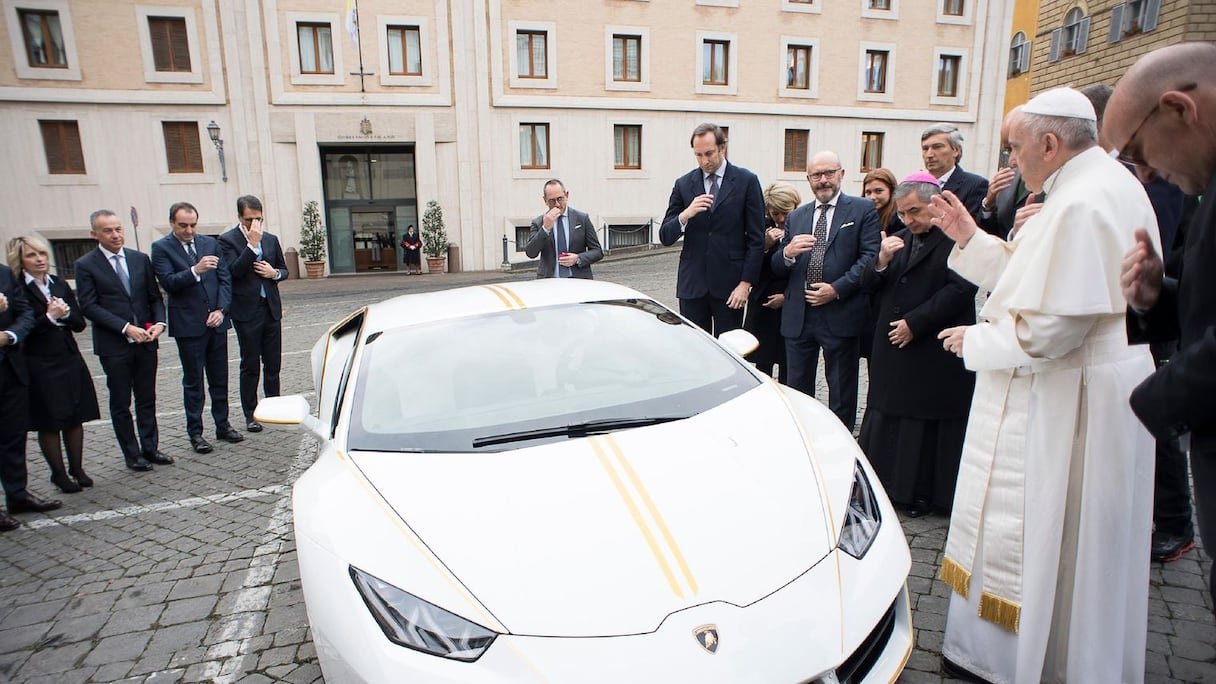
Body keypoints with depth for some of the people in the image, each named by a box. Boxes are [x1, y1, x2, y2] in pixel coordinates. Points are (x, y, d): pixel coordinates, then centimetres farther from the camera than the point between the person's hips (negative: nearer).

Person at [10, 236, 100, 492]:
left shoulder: (60, 285, 8)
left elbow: (80, 324, 7)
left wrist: (65, 313, -11)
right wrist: (50, 317, -21)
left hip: (70, 361, 5)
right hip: (40, 366, -5)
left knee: (75, 418, 10)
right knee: (49, 423, 6)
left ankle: (77, 469, 22)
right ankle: (59, 474, 17)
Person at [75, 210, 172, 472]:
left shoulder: (141, 259, 8)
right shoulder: (85, 265, -3)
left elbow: (155, 297, 10)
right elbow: (89, 306, -9)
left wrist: (159, 322, -8)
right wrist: (126, 328, -17)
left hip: (146, 341, 3)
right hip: (113, 345, -3)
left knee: (147, 400, 11)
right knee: (120, 404, 7)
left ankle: (150, 448, 21)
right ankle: (132, 455, 16)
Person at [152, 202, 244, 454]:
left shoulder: (210, 243, 9)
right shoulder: (161, 248, -2)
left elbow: (225, 279, 6)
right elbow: (168, 282, -13)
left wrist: (221, 310, -6)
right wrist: (195, 270, -28)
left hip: (216, 321, 4)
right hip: (188, 325, -3)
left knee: (220, 378, 11)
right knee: (193, 381, 4)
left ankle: (223, 425, 23)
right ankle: (195, 433, 14)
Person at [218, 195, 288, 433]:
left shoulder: (271, 239, 11)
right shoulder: (228, 240, -4)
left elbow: (284, 269, 18)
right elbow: (234, 270, -17)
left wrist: (274, 273, -4)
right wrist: (253, 244, -21)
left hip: (271, 308, 4)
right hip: (247, 311, -4)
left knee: (273, 363, 10)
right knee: (250, 366, 3)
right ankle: (250, 414, 13)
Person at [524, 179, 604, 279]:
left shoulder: (582, 218, 7)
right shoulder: (538, 222, 8)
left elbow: (598, 252, 8)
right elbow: (530, 253, -5)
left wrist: (578, 259, -9)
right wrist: (545, 228, -14)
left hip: (578, 280, -1)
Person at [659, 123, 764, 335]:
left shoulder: (746, 181, 1)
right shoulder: (683, 184, 7)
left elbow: (756, 239, 0)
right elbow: (665, 237, 3)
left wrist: (746, 283, -7)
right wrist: (686, 214, -16)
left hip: (730, 285, -2)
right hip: (692, 284, 2)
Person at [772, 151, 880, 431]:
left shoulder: (862, 210, 2)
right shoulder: (797, 216, 14)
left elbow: (871, 257, -8)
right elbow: (777, 268, 10)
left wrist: (838, 289, -17)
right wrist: (788, 253, -13)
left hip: (840, 314, -4)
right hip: (798, 315, 4)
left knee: (841, 390, 9)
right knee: (797, 387, 12)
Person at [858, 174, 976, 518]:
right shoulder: (899, 240, 13)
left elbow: (960, 290, -16)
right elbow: (868, 285, 9)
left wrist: (915, 323, -16)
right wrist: (882, 262, -10)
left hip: (937, 351, -6)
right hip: (892, 348, 6)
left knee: (928, 422, 4)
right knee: (888, 418, 11)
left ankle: (924, 494, 18)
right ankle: (889, 485, 25)